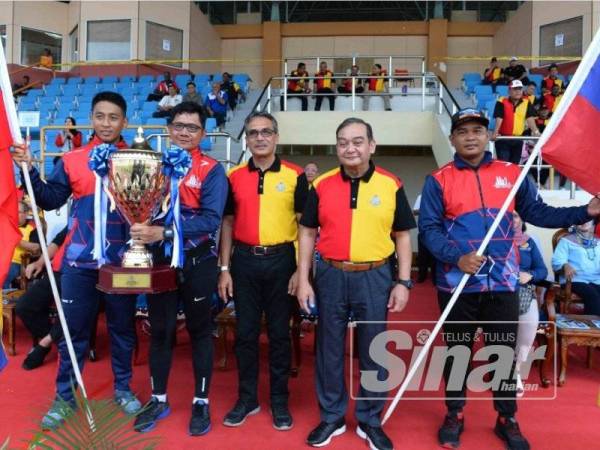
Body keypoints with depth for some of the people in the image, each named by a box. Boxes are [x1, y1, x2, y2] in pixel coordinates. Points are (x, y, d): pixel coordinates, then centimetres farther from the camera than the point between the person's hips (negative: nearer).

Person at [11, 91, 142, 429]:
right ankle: (65, 397, 27)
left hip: (123, 261, 0)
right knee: (73, 330, 10)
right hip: (80, 262, 1)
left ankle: (124, 388, 31)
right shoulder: (72, 160, 3)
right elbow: (50, 200, -1)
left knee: (123, 327, 13)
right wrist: (29, 169, -11)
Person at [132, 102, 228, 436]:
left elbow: (211, 220, -19)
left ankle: (201, 402, 25)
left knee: (199, 330, 10)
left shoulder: (212, 170, -7)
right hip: (159, 260, 3)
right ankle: (159, 399, 30)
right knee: (160, 330, 13)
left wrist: (163, 232, -28)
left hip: (197, 262, -3)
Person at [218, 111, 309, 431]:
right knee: (245, 333, 10)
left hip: (281, 260, -2)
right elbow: (227, 223, 8)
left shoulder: (294, 176, -1)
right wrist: (224, 268, 3)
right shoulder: (234, 177, 5)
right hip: (245, 261, 2)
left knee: (279, 333, 8)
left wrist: (301, 270, -7)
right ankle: (247, 398, 26)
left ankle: (279, 401, 24)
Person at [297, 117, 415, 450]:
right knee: (329, 349, 11)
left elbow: (402, 236, 4)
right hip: (331, 276, 1)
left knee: (373, 351, 10)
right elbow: (308, 233, 5)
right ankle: (331, 417, 30)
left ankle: (370, 421, 29)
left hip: (375, 277, -1)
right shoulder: (322, 185, 1)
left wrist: (404, 282, -2)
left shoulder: (391, 185, -1)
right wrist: (303, 279, 0)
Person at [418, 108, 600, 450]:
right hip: (456, 285, -1)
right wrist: (456, 257, -21)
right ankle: (455, 415, 32)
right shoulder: (439, 180, -2)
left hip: (502, 284, 2)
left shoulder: (512, 174, 6)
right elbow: (428, 229, -7)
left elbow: (538, 213, 6)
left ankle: (507, 420, 31)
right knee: (456, 352, 13)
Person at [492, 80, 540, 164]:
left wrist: (535, 131, -22)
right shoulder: (502, 102, -6)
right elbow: (499, 119, -15)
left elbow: (530, 118, -5)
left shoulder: (526, 103, 4)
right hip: (503, 138, -4)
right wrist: (495, 133, -30)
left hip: (518, 139, 4)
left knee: (515, 164, 11)